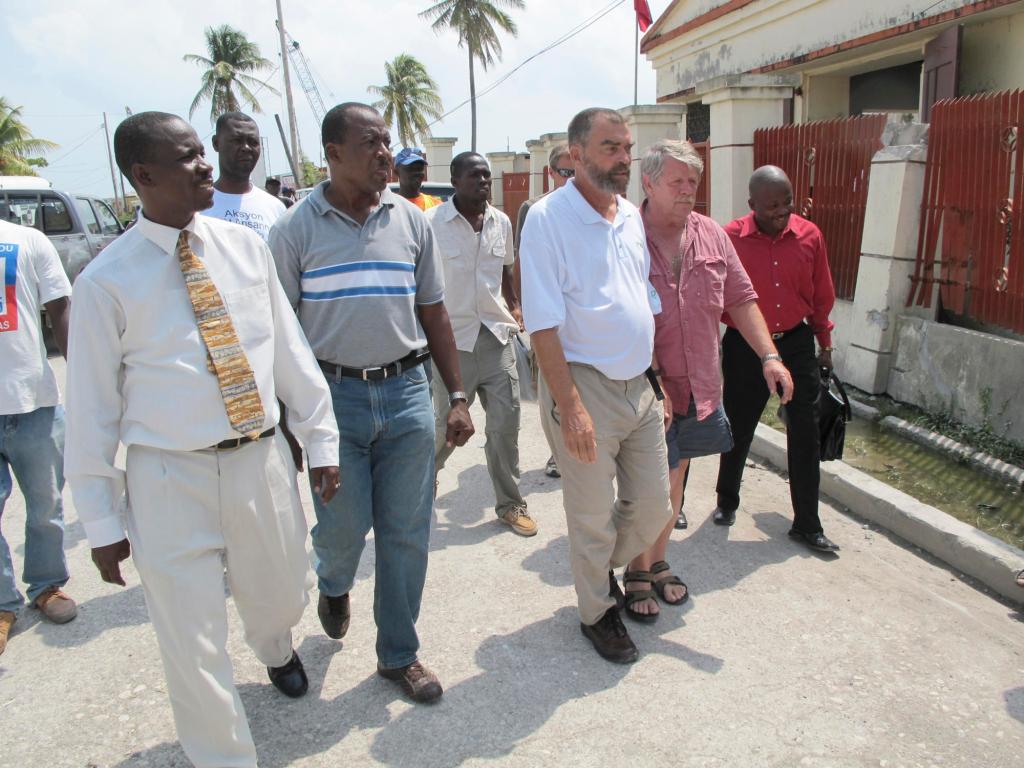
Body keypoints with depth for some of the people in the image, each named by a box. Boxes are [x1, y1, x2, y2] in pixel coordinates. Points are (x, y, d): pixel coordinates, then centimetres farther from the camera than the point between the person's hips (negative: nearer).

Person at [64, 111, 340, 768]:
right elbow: (92, 406, -4)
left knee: (281, 597, 23)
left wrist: (322, 439, 6)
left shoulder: (245, 246, 1)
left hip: (261, 461, 4)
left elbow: (290, 349, 5)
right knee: (195, 646, 7)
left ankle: (276, 649, 60)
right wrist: (101, 521, -1)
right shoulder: (107, 281, -9)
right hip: (170, 477, -3)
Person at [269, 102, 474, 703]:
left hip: (407, 390, 3)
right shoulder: (296, 229, -1)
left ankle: (399, 653, 27)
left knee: (407, 532, 7)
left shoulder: (412, 221, 7)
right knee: (343, 524, 4)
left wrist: (458, 397, 5)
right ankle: (334, 585, 43)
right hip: (332, 393, -2)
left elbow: (434, 314, 10)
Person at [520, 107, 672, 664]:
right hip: (585, 387, -7)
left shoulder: (630, 216, 10)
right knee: (592, 516, 8)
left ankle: (603, 567, 43)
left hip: (639, 386, 7)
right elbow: (543, 324, -18)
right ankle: (597, 612, 32)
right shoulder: (549, 217, -13)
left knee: (653, 506, 15)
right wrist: (570, 406, -22)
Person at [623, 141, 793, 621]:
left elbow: (740, 299, 8)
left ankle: (658, 562, 38)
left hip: (699, 387, 6)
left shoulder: (711, 235, 4)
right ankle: (637, 574, 27)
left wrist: (769, 356, -1)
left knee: (674, 479, 19)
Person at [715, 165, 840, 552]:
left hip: (796, 344, 2)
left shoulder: (809, 235, -3)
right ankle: (726, 501, 36)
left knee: (804, 435, 5)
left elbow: (822, 295, 8)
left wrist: (825, 344, 13)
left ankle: (807, 525, 18)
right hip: (744, 347, -2)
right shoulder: (730, 238, -12)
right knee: (738, 430, 12)